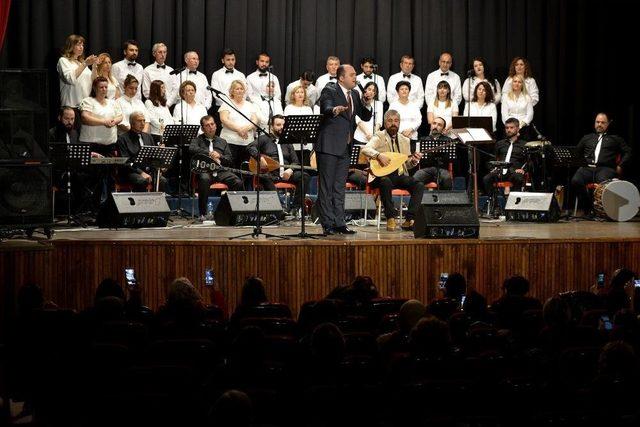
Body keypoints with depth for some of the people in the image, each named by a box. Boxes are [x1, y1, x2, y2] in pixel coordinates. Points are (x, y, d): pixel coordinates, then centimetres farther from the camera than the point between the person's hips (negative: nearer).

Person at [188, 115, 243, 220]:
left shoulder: (222, 142, 28)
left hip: (220, 170, 3)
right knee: (204, 179, -40)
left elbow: (229, 160, 18)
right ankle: (203, 214, -31)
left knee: (238, 182, -25)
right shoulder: (198, 140, 18)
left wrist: (219, 156, -3)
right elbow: (192, 149, -6)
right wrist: (209, 153, -10)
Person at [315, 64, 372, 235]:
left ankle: (339, 223, 14)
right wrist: (334, 110, -48)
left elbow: (366, 116, 15)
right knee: (326, 187, -4)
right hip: (329, 146, -8)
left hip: (345, 148, 8)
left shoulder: (354, 95, 15)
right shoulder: (330, 91, -8)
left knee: (339, 188, 11)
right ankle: (328, 224, -3)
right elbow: (326, 109, -25)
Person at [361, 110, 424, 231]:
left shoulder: (405, 140, 18)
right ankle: (391, 218, -25)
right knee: (385, 182, -39)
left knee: (419, 185, -21)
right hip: (382, 175, -4)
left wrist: (413, 161, -3)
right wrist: (379, 155, -32)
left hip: (400, 175, 5)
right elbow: (365, 149, -16)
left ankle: (409, 220, -23)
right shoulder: (379, 137, 3)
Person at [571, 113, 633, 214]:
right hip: (588, 168, 2)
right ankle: (587, 208, -20)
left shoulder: (615, 139, 23)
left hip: (605, 168, -2)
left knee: (603, 182, -40)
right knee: (575, 181, -32)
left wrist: (620, 166, 3)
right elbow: (576, 153, 29)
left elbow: (628, 152, 16)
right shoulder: (587, 138, 30)